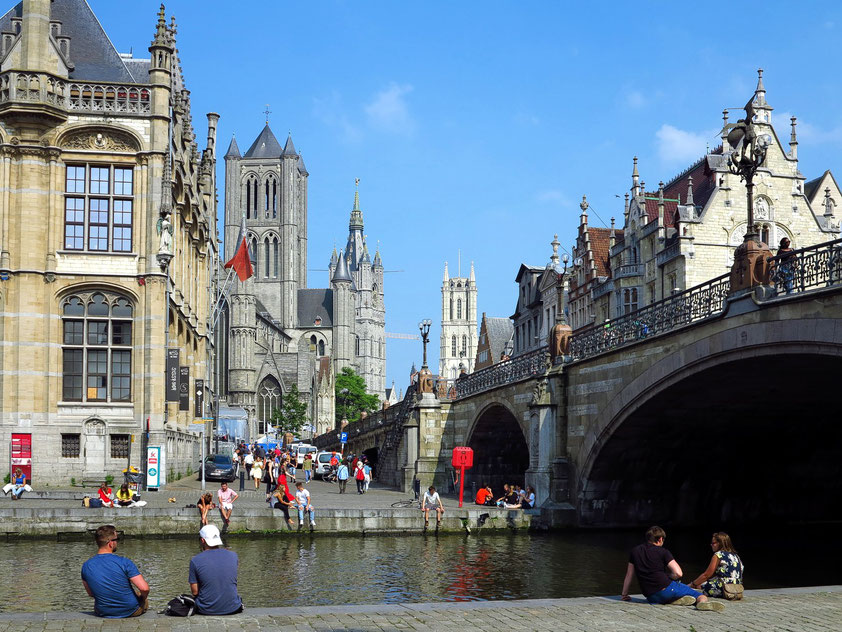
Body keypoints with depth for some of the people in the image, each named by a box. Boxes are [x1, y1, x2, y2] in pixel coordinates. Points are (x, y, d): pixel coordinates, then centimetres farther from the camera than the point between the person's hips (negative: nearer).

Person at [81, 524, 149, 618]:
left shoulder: (86, 566, -12)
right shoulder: (124, 563, -24)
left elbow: (91, 594, 3)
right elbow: (144, 588, -26)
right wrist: (142, 598, -4)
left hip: (103, 613, 3)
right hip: (131, 611, -3)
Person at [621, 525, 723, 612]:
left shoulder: (635, 551, 12)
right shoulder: (663, 552, 0)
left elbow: (629, 575, 18)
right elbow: (678, 573, -10)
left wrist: (625, 595, 27)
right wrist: (667, 578, 10)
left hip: (651, 598, 4)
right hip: (666, 589, -4)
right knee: (700, 595, 4)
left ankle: (677, 600, 3)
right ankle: (703, 602, -33)